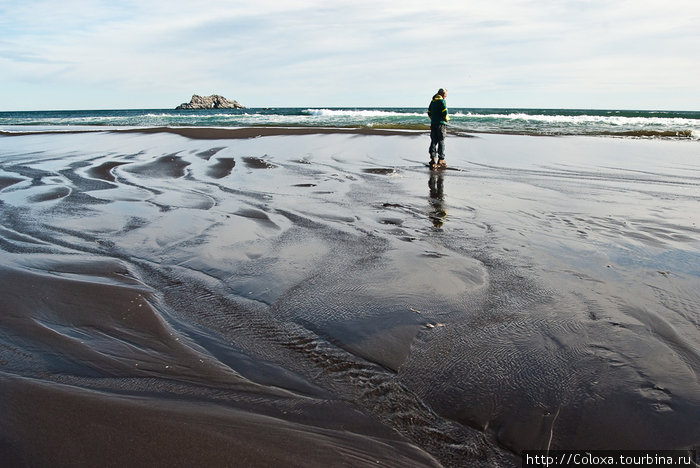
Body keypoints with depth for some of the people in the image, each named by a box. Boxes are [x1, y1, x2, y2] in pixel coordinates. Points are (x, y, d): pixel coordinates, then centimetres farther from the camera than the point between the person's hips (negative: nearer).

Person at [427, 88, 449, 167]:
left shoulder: (432, 101, 14)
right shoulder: (442, 101, -8)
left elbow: (429, 113, 15)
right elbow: (445, 113, -16)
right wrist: (447, 119, 2)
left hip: (433, 124, 6)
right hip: (441, 123, -6)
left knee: (433, 141, 6)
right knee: (441, 142, 2)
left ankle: (433, 160, 0)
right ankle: (441, 160, 4)